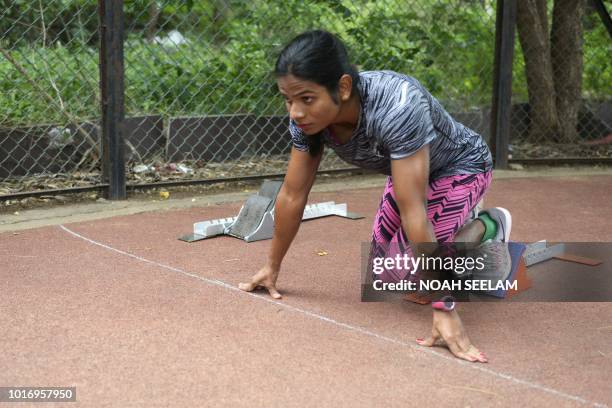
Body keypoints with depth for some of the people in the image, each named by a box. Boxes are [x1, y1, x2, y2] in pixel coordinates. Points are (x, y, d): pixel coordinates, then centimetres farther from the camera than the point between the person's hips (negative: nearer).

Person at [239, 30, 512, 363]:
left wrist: (444, 310, -40)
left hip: (460, 168, -6)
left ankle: (484, 227, 7)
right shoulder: (307, 115, -24)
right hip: (408, 169, 6)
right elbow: (292, 195, -12)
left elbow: (413, 211, -43)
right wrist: (272, 267, -3)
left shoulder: (396, 107, -43)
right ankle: (458, 221, 32)